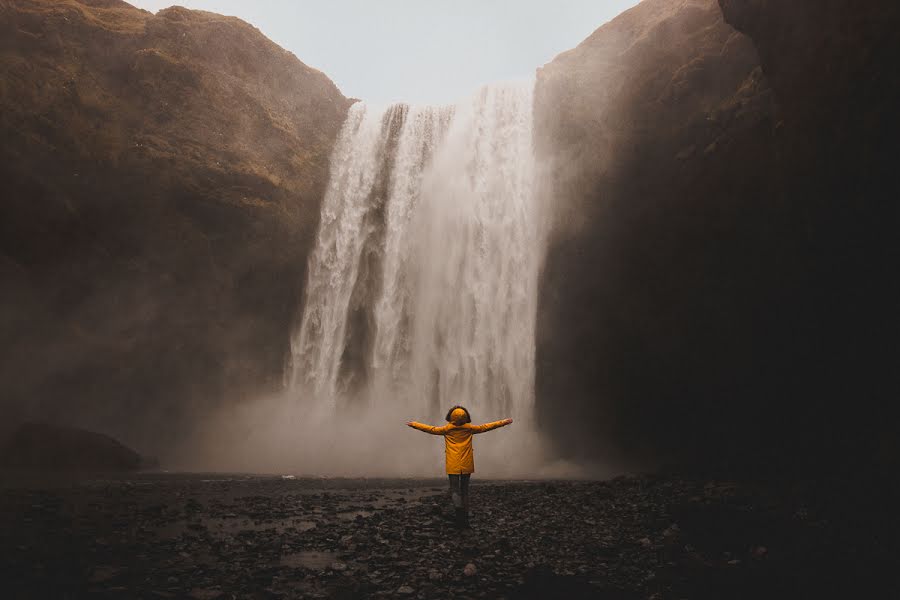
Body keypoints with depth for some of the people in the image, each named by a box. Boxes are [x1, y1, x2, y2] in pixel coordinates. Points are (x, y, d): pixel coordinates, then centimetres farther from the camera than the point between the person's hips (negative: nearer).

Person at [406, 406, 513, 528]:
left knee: (455, 489, 2)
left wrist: (414, 424, 18)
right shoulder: (469, 428, -1)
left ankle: (458, 508, -26)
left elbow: (432, 429, 6)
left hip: (453, 466, -1)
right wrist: (504, 422, 17)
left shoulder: (447, 429, -3)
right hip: (467, 465, 1)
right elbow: (485, 427, 7)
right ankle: (465, 518, 15)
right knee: (465, 490, 12)